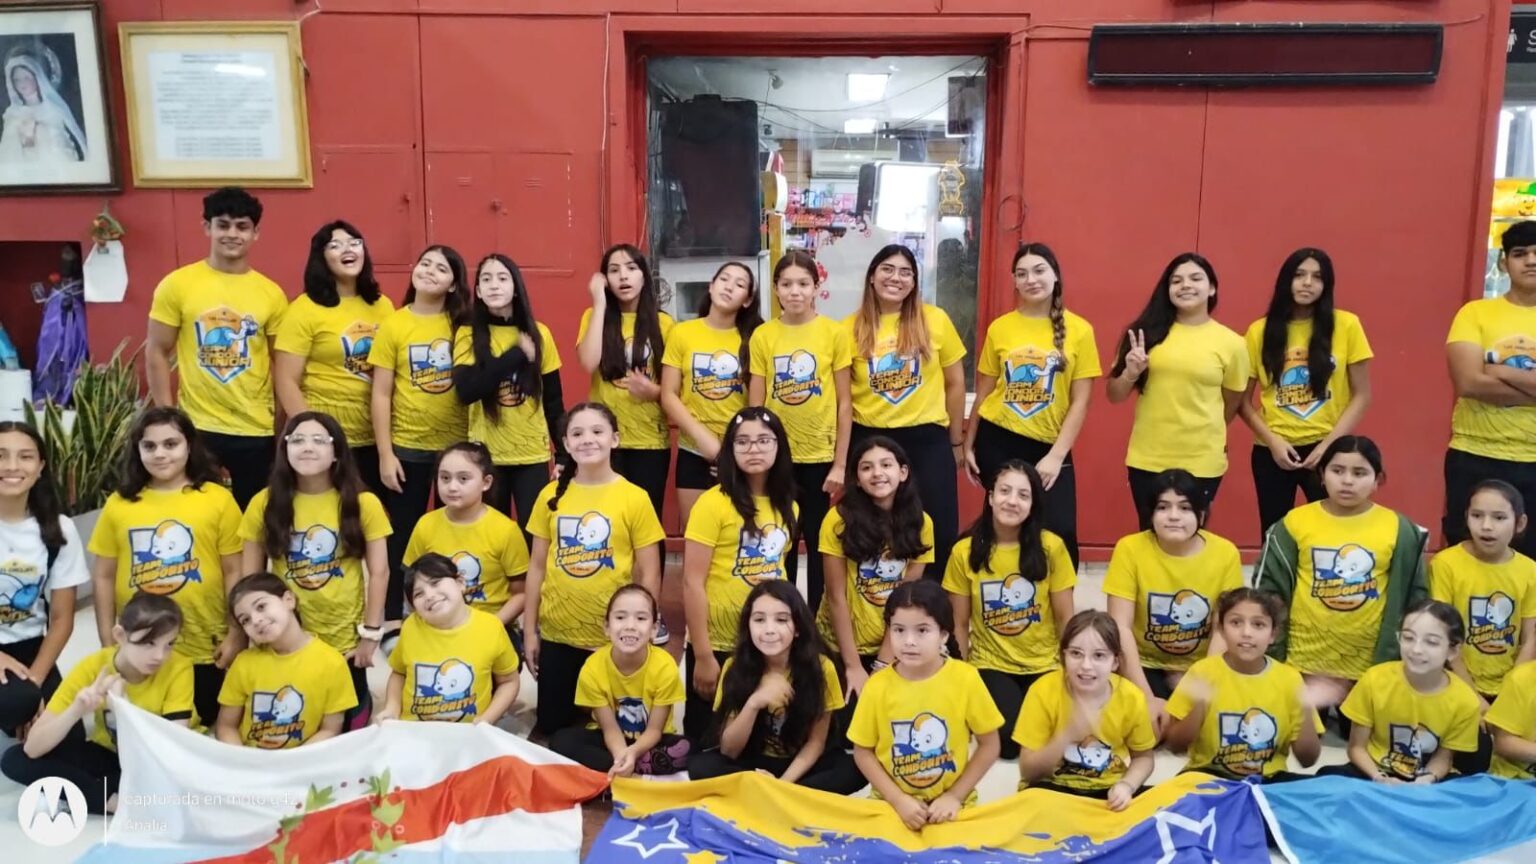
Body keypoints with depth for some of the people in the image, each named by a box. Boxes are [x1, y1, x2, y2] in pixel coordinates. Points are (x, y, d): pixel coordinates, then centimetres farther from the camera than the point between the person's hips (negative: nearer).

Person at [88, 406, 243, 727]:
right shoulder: (119, 503, 1)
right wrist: (108, 643, 4)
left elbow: (234, 571, -4)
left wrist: (237, 634, -5)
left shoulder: (218, 499, -6)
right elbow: (103, 576, 6)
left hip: (206, 650, -2)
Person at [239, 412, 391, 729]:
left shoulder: (363, 503, -7)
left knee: (348, 724, 12)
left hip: (345, 639, -1)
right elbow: (250, 575, 1)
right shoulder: (265, 503, -4)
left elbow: (379, 572, -4)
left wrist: (371, 633, -7)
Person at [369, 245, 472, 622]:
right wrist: (385, 454, -7)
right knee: (402, 537, 8)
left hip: (456, 445, 1)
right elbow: (381, 394, -3)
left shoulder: (462, 324, 1)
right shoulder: (393, 325, -2)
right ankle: (393, 618, 22)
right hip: (408, 447, -1)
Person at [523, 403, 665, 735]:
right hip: (556, 636, 3)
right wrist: (529, 630, 5)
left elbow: (649, 574, -5)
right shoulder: (551, 495, 1)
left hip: (614, 639, -3)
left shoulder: (635, 498, -8)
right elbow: (537, 565, 6)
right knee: (552, 729, 13)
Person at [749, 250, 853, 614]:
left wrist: (840, 463, -5)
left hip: (820, 454, -1)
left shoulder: (833, 333, -4)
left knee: (818, 543, 9)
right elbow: (755, 404, 2)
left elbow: (844, 403, -2)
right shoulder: (762, 336, -1)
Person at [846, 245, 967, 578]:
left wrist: (956, 441, 8)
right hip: (869, 438, 1)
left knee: (941, 533, 3)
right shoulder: (851, 328, 0)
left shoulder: (935, 320, -1)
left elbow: (955, 382, 6)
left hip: (927, 438, 0)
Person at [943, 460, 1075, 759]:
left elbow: (1065, 618, -1)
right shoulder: (965, 551, -8)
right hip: (991, 665, -1)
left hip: (1045, 665, 1)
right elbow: (959, 624, -1)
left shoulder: (1051, 547, -8)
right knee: (1011, 741, -23)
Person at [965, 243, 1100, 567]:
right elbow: (984, 392, 8)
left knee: (1060, 532, -9)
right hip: (998, 439, 1)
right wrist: (969, 444, 7)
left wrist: (1056, 455, -10)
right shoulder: (1000, 327, 1)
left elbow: (1080, 401, -4)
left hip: (1049, 444, -1)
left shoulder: (1079, 330, -3)